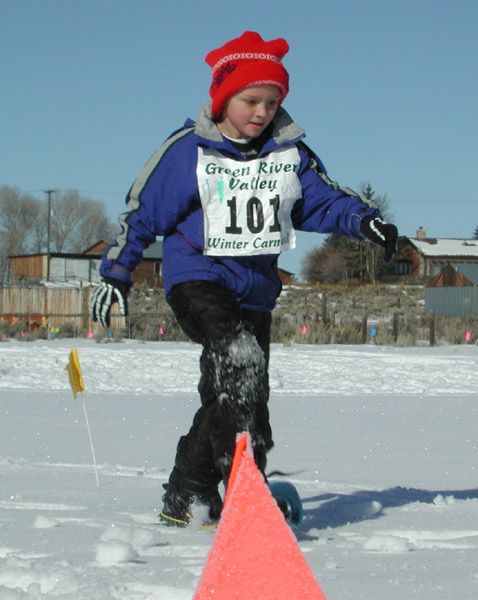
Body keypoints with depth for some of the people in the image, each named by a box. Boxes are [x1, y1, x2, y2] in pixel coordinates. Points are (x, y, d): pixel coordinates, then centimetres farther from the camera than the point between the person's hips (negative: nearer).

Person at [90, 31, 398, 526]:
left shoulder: (290, 152, 5)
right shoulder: (188, 150, -6)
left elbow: (324, 200, 9)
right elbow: (142, 212, -1)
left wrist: (363, 221, -12)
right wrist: (115, 274, -2)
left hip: (257, 289, 6)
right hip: (198, 279, -6)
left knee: (237, 392, 8)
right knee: (237, 359, -31)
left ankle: (186, 496, 23)